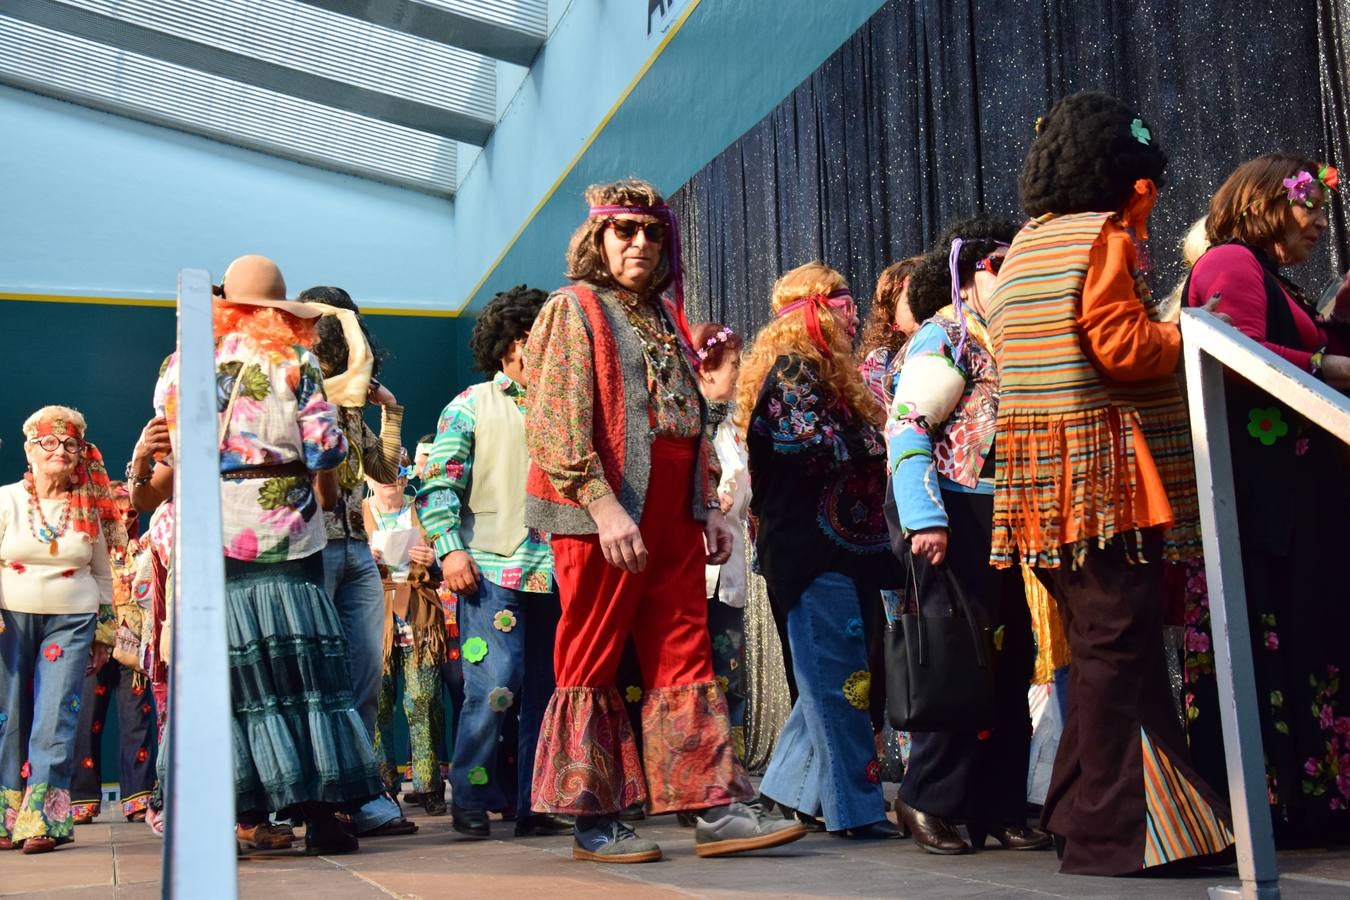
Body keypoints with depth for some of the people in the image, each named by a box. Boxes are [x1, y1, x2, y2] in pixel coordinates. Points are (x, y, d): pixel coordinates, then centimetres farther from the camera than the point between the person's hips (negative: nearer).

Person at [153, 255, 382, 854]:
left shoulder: (181, 363, 8)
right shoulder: (294, 361, 0)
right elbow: (326, 451, -6)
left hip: (210, 538, 2)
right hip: (285, 535, -2)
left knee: (236, 673, 5)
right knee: (305, 669, 2)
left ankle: (251, 815, 5)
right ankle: (318, 811, 0)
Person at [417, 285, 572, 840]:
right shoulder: (471, 406, 7)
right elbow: (438, 485, 1)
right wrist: (450, 549, -11)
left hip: (556, 576, 4)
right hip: (492, 573, -4)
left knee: (547, 691, 6)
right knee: (495, 688, -10)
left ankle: (535, 805, 15)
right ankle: (471, 800, 6)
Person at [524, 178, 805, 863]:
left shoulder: (667, 318, 19)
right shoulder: (574, 308, -1)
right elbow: (555, 421, -11)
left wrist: (710, 505, 15)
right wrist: (602, 504, -21)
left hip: (674, 516, 7)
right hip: (602, 514, -6)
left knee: (685, 658, 4)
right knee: (591, 664, 0)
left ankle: (716, 811, 6)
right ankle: (594, 822, 6)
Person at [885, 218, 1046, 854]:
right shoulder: (942, 336, -2)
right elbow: (905, 427, -12)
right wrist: (924, 518, -20)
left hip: (1010, 517, 8)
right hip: (959, 514, -8)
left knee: (1011, 662, 7)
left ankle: (998, 807, 14)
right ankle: (927, 799, 3)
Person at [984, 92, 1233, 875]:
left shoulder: (1023, 245, 20)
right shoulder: (1103, 235, -6)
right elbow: (1123, 346, -16)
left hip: (1042, 480, 9)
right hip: (1106, 472, -9)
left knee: (1100, 648, 14)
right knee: (1119, 649, -6)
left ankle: (1084, 811, 20)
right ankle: (1112, 832, -3)